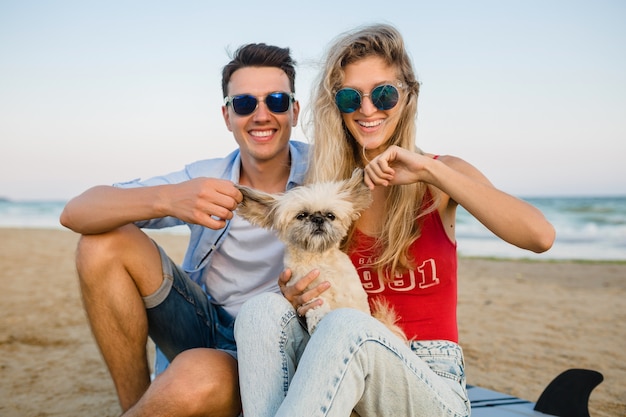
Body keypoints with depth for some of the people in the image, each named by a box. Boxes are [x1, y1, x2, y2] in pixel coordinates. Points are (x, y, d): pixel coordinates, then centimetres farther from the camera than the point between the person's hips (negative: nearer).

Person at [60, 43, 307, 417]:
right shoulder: (205, 180, -6)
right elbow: (75, 213, -12)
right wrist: (166, 198, -33)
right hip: (198, 325, 4)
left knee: (198, 376, -36)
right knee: (105, 241, -12)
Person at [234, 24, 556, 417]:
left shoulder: (442, 173, 0)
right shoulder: (323, 190, 5)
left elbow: (540, 236, -18)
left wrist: (429, 171, -21)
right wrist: (296, 300, -13)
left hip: (433, 384, -2)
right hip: (342, 375, 3)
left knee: (346, 325, -34)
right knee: (264, 309, -26)